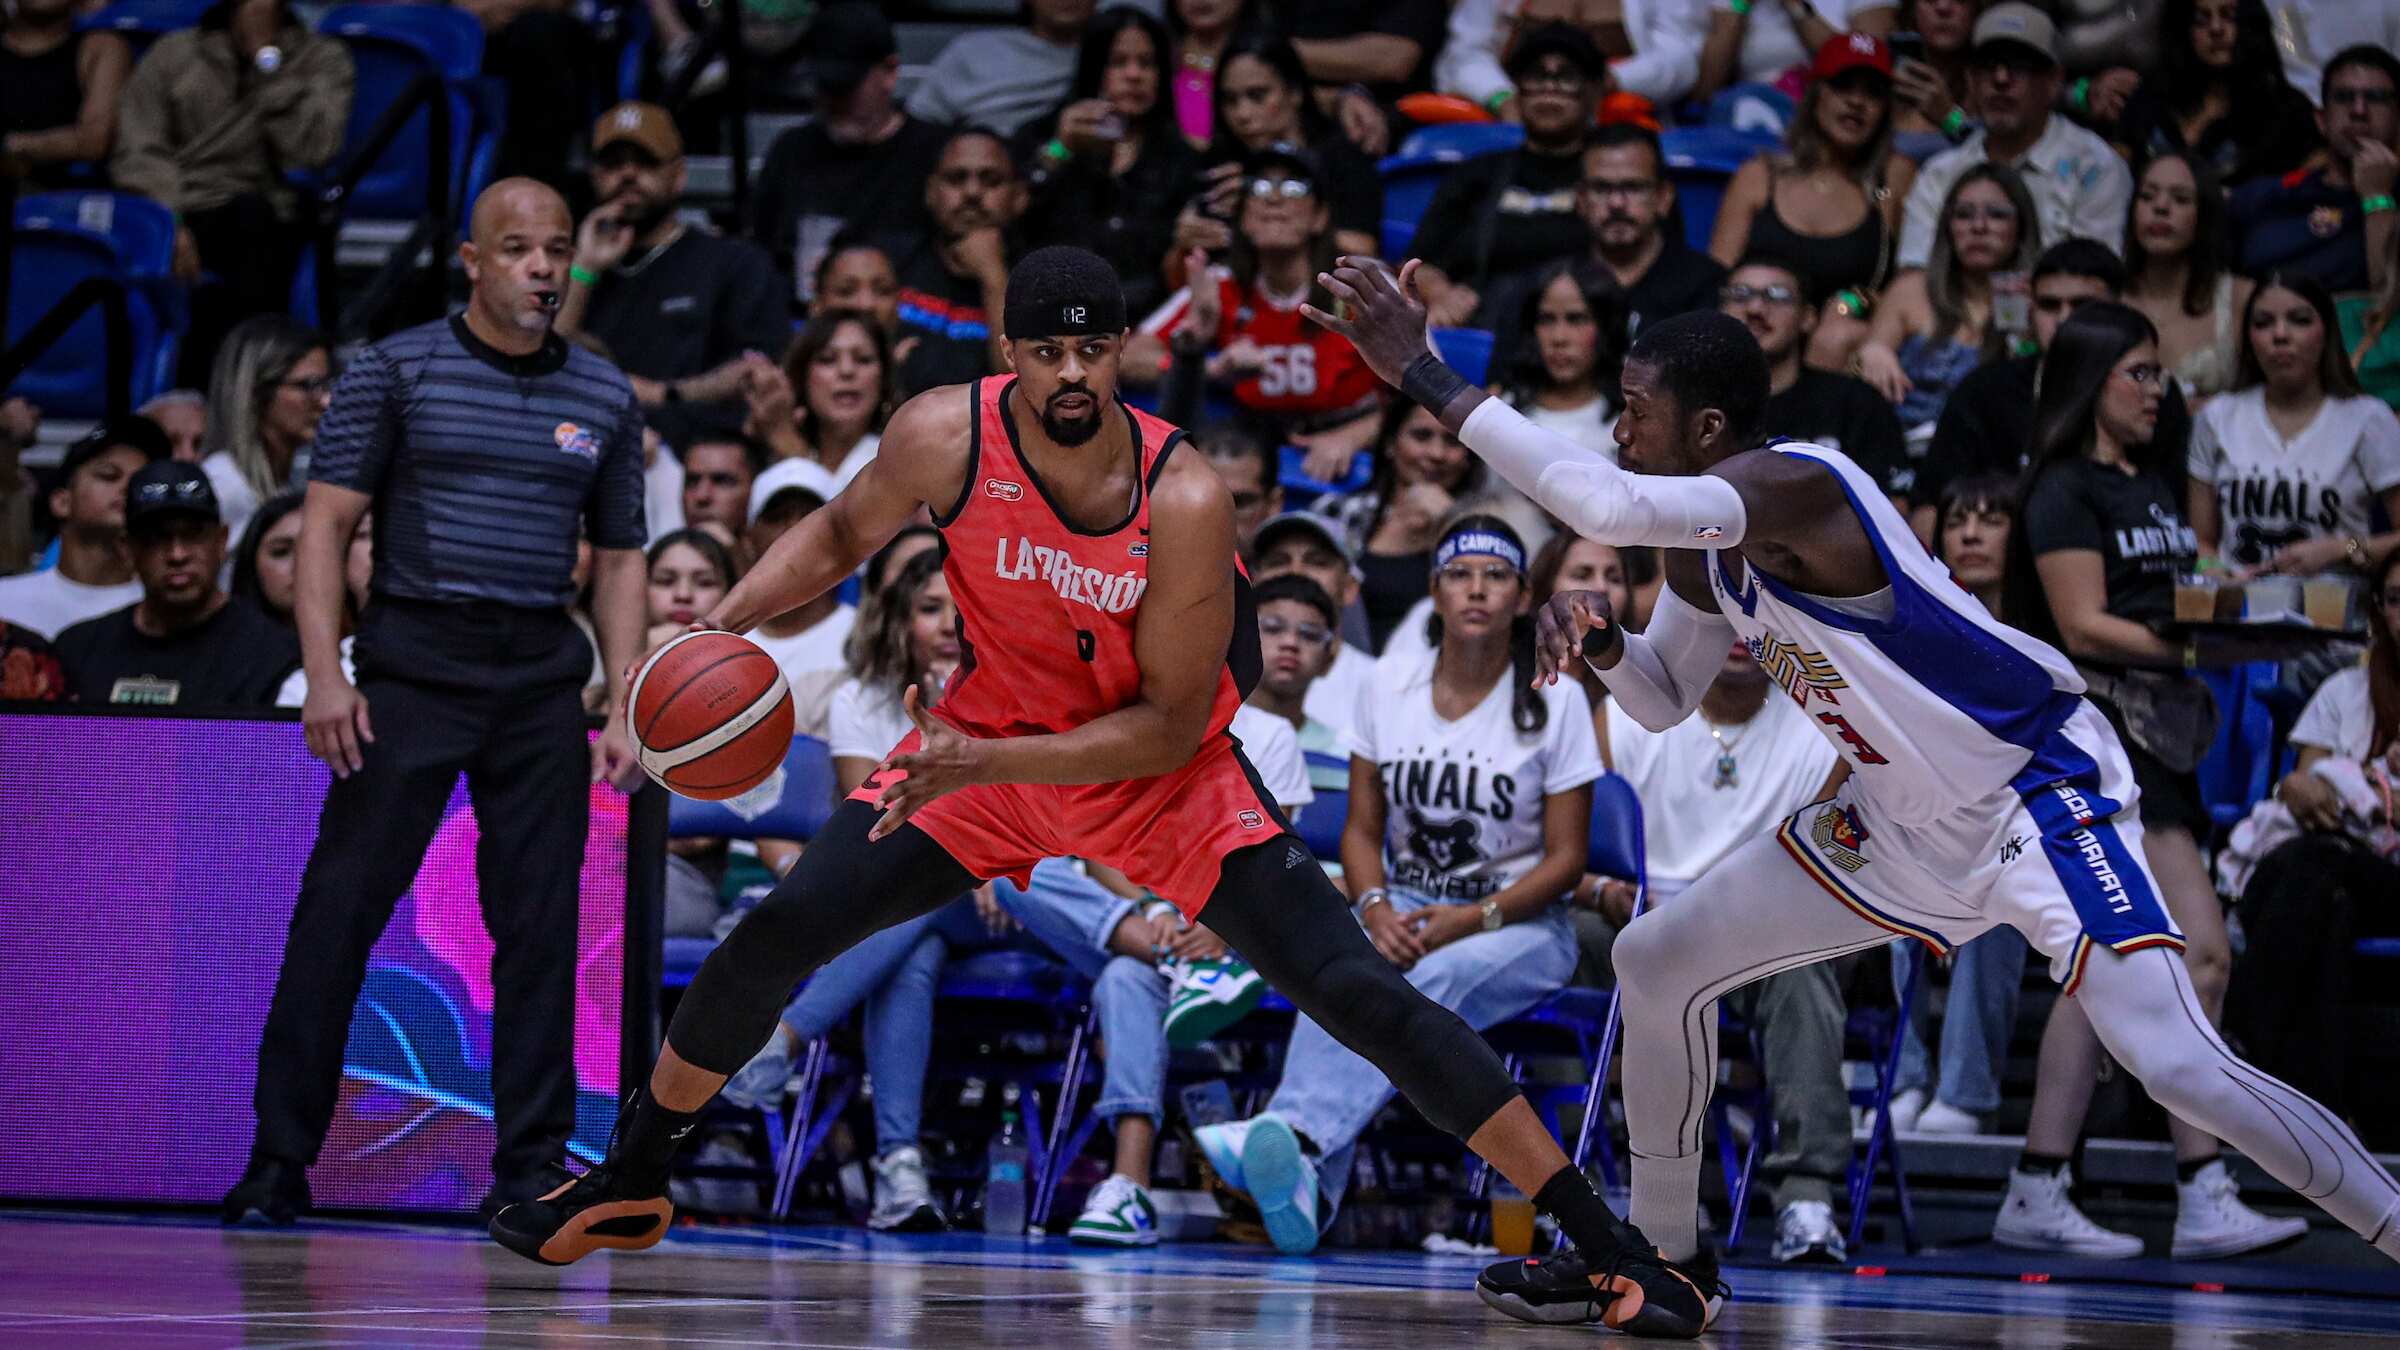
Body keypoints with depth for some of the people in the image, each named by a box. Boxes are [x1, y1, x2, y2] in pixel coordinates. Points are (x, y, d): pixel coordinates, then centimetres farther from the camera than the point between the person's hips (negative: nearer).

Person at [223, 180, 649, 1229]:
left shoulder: (604, 400, 12)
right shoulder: (396, 372, 2)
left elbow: (619, 559, 17)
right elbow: (326, 522, -1)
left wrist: (623, 708, 7)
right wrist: (324, 674, -11)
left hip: (543, 679, 3)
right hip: (413, 663, -3)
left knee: (540, 925, 1)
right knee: (342, 905, -6)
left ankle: (533, 1168, 7)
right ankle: (280, 1158, -1)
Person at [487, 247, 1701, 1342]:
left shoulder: (1184, 502, -28)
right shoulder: (945, 437, -20)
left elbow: (1170, 722, -24)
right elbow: (841, 535, 3)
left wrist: (985, 762, -32)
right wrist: (723, 627, -11)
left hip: (1164, 772, -3)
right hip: (987, 744, 3)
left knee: (1356, 992, -13)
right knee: (780, 928, -7)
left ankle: (1599, 1237, -11)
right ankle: (627, 1179, 16)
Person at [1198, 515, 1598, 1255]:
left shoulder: (1554, 702, -2)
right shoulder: (1391, 687, 8)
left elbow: (1565, 859, -2)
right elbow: (1362, 830, 11)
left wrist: (1472, 920, -17)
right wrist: (1374, 909, -11)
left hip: (1519, 922, -3)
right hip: (1404, 908, 3)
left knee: (1431, 984, -38)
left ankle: (1293, 1135, -59)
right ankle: (1309, 1191, -54)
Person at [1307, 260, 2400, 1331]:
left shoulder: (1794, 486, -27)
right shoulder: (1700, 545, 2)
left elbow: (1603, 505, -43)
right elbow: (1664, 702, 16)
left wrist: (1426, 376, -39)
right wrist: (1601, 645, -8)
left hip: (2037, 793, -9)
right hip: (1901, 830, 10)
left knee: (2177, 1067, -23)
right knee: (1655, 964, 8)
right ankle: (1661, 1261, 22)